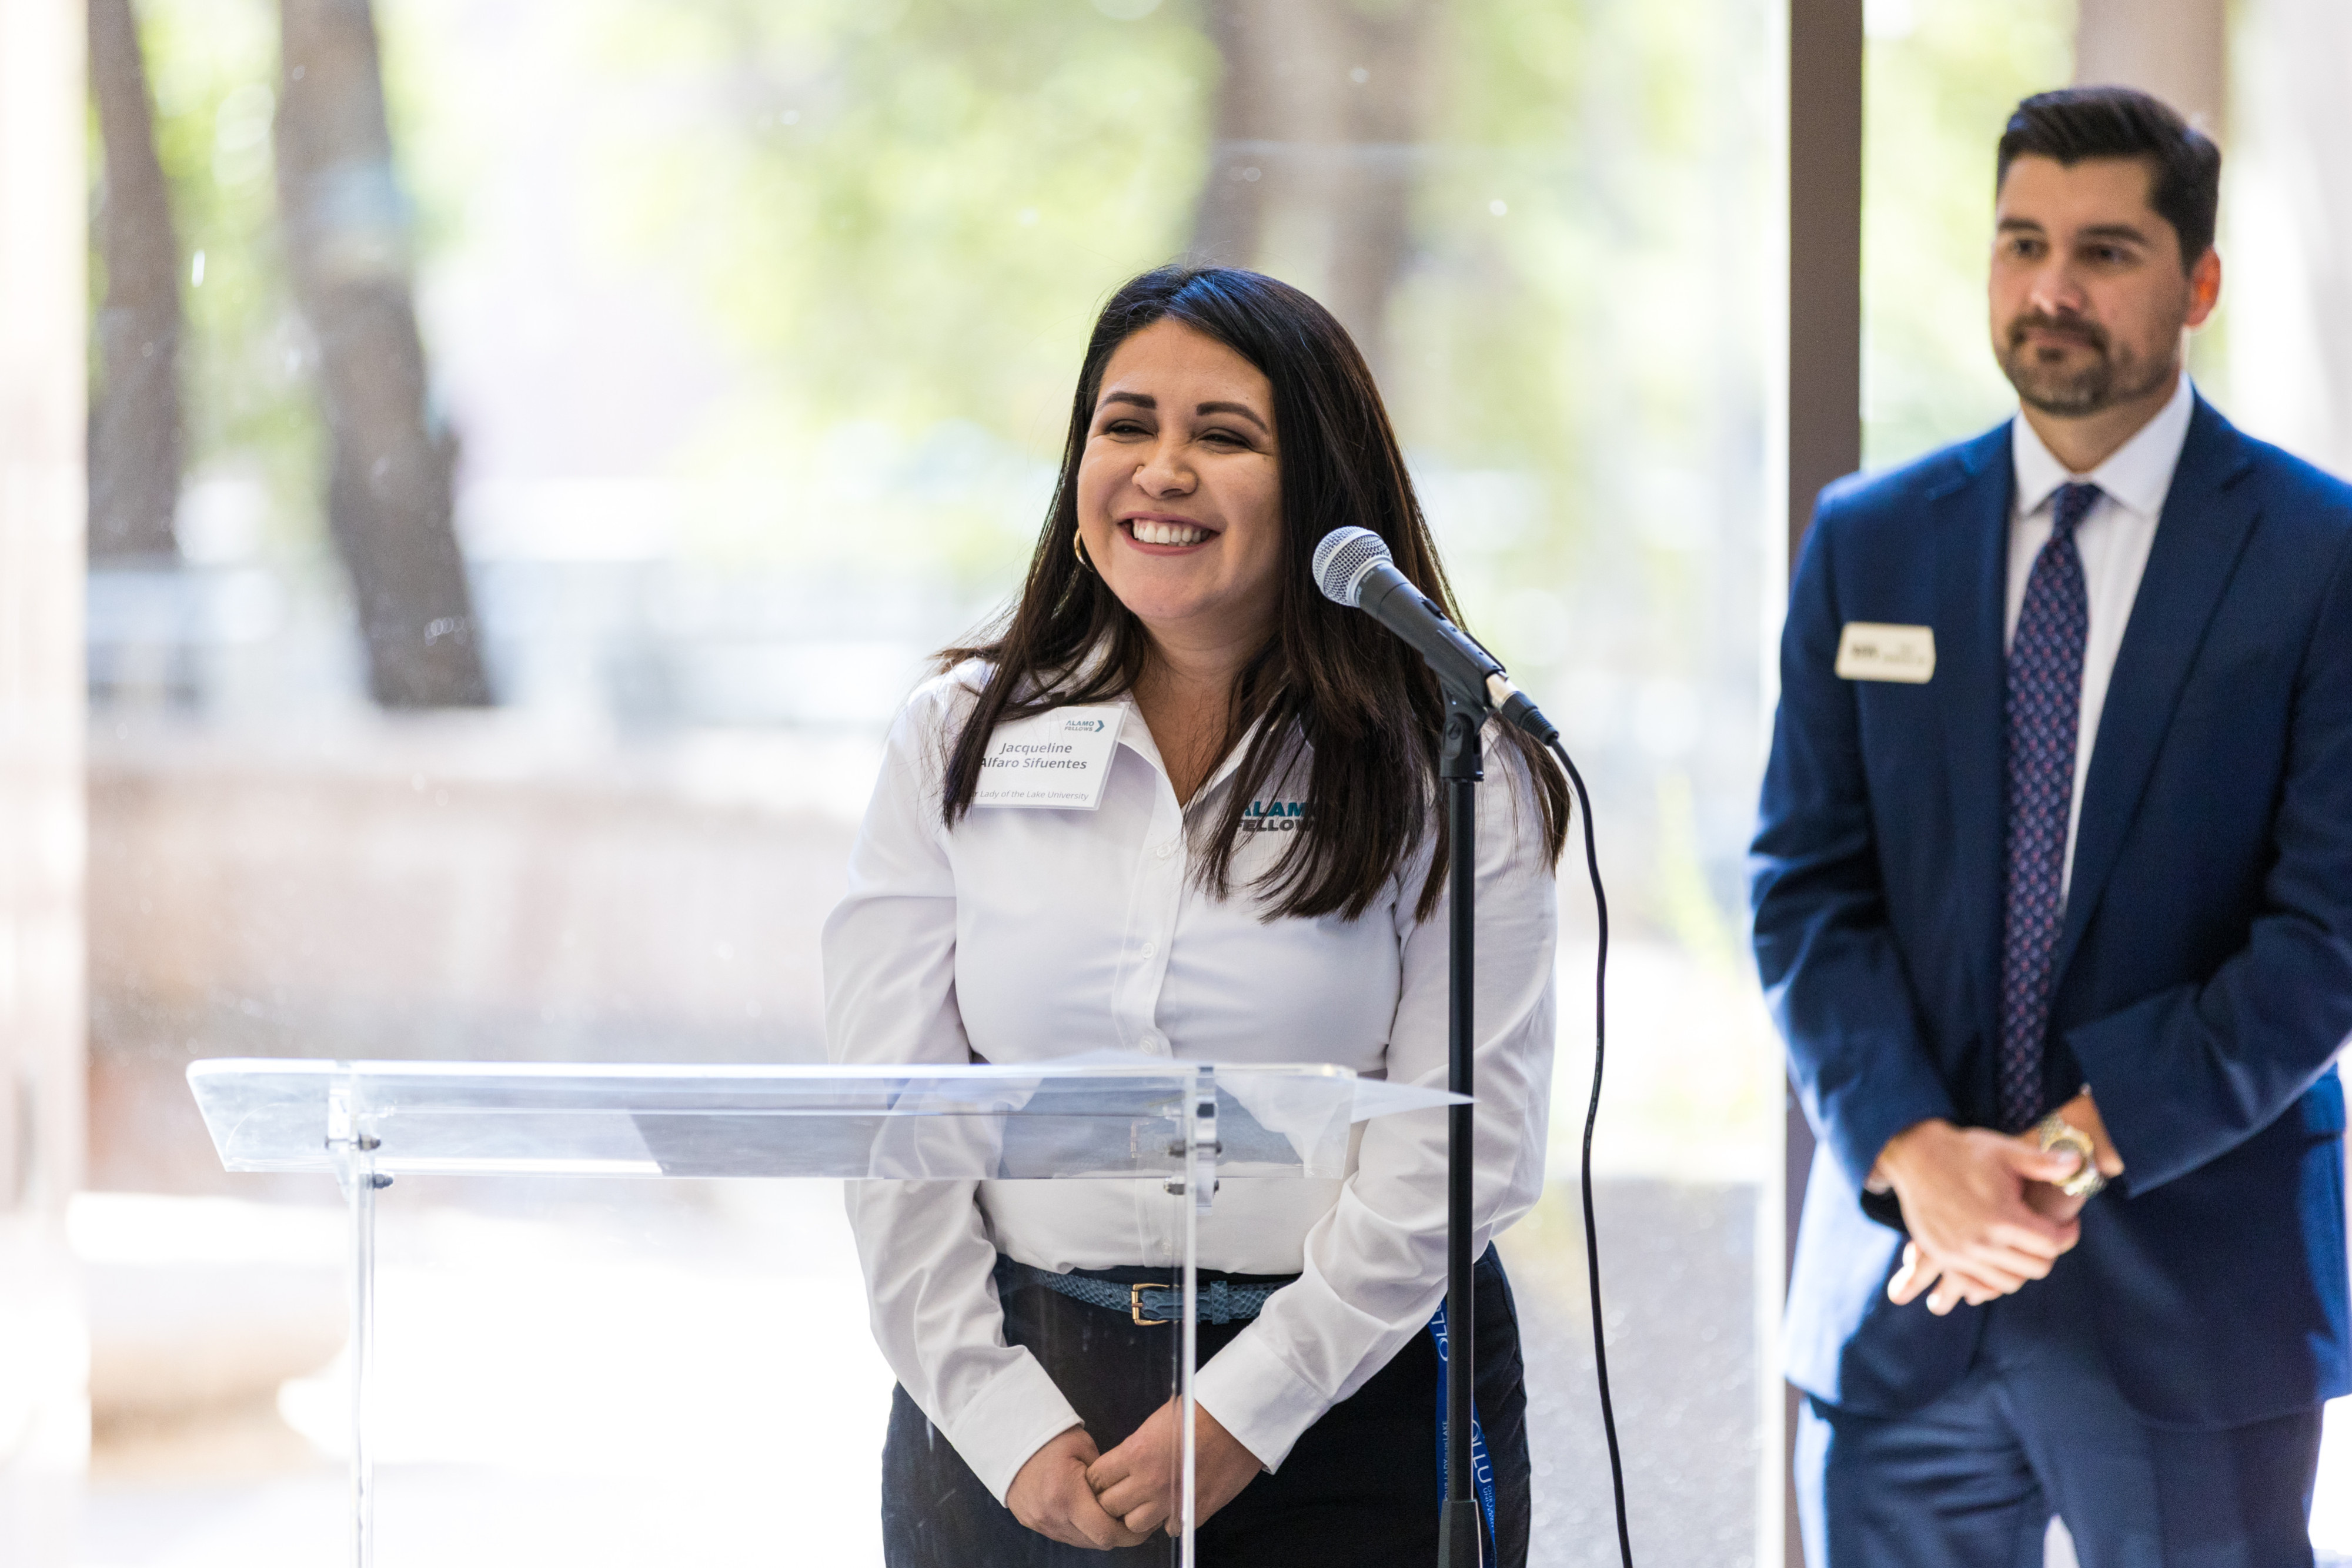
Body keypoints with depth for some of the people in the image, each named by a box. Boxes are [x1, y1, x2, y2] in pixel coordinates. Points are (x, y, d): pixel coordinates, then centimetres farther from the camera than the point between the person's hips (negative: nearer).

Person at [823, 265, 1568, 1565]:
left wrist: (1244, 1413, -15)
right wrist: (1009, 1423, -8)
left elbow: (1460, 1140, -8)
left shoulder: (1444, 771, -2)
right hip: (1021, 1396, 2)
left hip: (1350, 1399, -2)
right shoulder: (958, 743, 5)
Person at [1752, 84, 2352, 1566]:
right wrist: (1913, 1151, -11)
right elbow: (1808, 887, 5)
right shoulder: (1870, 542, 9)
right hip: (1900, 1283, 3)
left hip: (2193, 1290, -3)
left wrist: (2082, 1150, -15)